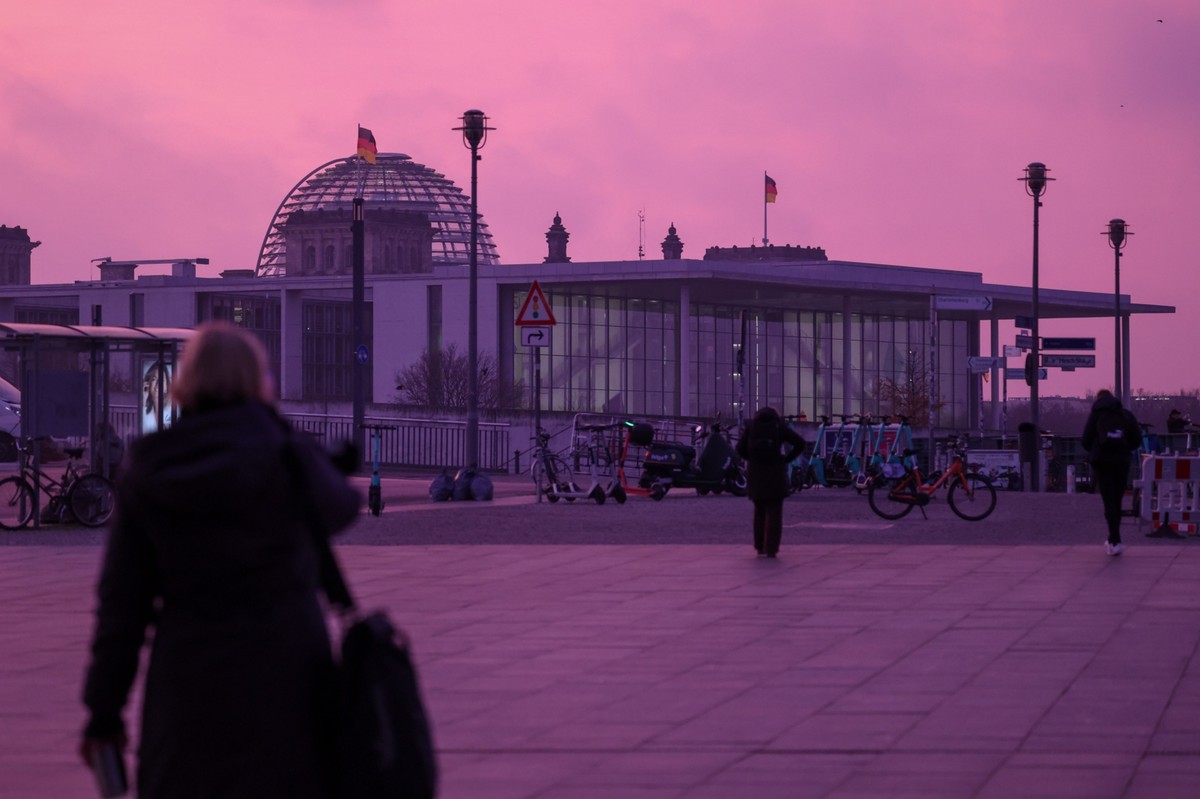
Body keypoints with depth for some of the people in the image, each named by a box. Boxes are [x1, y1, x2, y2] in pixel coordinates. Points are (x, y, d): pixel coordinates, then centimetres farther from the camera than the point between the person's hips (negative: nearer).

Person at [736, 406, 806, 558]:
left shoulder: (751, 427, 7)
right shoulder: (780, 427, 3)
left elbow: (741, 448, -3)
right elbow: (800, 443, -5)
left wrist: (752, 460, 8)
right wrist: (786, 459, 1)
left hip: (755, 474, 2)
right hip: (775, 474, -2)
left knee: (759, 511, 17)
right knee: (774, 513, 1)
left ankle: (759, 547, 19)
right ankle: (771, 548, -7)